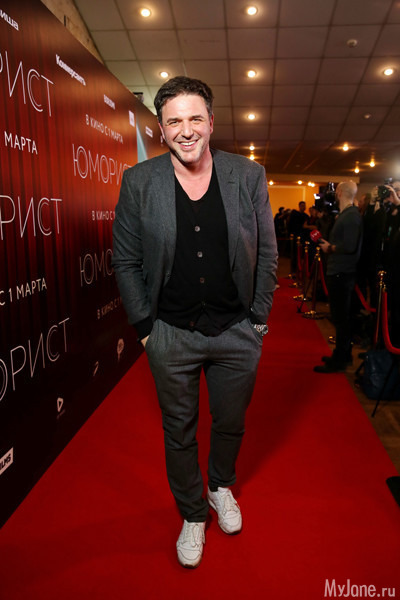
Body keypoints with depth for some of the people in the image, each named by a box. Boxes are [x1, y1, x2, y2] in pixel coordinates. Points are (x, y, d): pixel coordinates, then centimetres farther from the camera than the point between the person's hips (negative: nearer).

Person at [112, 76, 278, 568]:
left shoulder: (249, 176, -2)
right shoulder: (138, 182, -5)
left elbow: (266, 253, 3)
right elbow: (125, 261, -1)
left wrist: (259, 318, 1)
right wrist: (144, 327, -3)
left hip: (237, 333, 1)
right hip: (171, 337, 0)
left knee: (231, 423, 20)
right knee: (179, 431, 15)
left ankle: (221, 487, 52)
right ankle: (192, 515, 41)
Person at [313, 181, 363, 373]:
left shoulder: (351, 216, -16)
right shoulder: (345, 214, 16)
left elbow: (349, 246, -25)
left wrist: (330, 248, -10)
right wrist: (328, 244, 9)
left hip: (342, 273, -10)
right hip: (339, 272, 10)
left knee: (341, 318, -3)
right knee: (342, 316, 17)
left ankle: (339, 360, 6)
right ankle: (343, 355, 28)